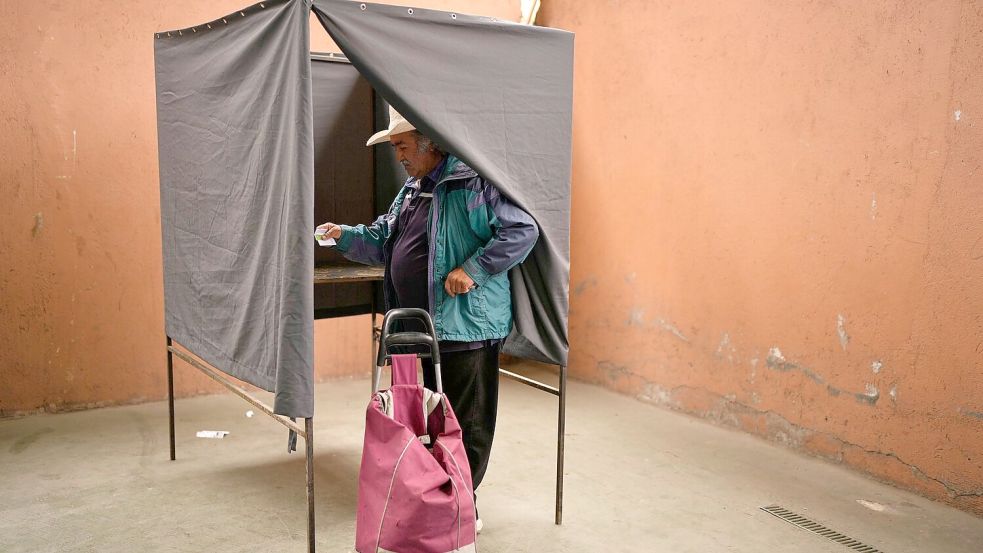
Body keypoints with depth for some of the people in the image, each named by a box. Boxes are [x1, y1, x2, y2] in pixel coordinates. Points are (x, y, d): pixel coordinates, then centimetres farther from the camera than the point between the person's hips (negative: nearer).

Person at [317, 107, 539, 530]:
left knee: (467, 423, 2)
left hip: (466, 325, -9)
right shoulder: (412, 190, 15)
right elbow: (383, 241, 21)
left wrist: (472, 270, -24)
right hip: (427, 327, 9)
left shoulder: (472, 184, -15)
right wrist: (345, 236, 4)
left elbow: (523, 231, -22)